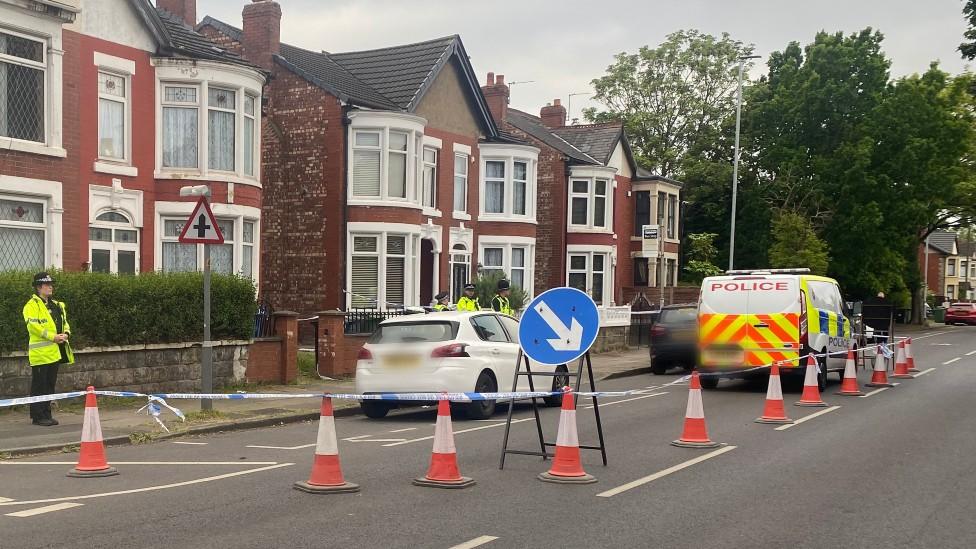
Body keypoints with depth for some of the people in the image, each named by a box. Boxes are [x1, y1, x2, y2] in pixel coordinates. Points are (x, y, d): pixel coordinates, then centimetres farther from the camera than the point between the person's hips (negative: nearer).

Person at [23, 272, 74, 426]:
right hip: (41, 352, -8)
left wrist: (65, 333, -2)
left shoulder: (57, 305, 18)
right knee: (39, 386, -3)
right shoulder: (32, 305, -7)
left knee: (50, 385, 13)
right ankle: (38, 417, 2)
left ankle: (46, 415, 20)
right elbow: (33, 326, -18)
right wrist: (52, 336, -20)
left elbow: (64, 322, 20)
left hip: (54, 352, 8)